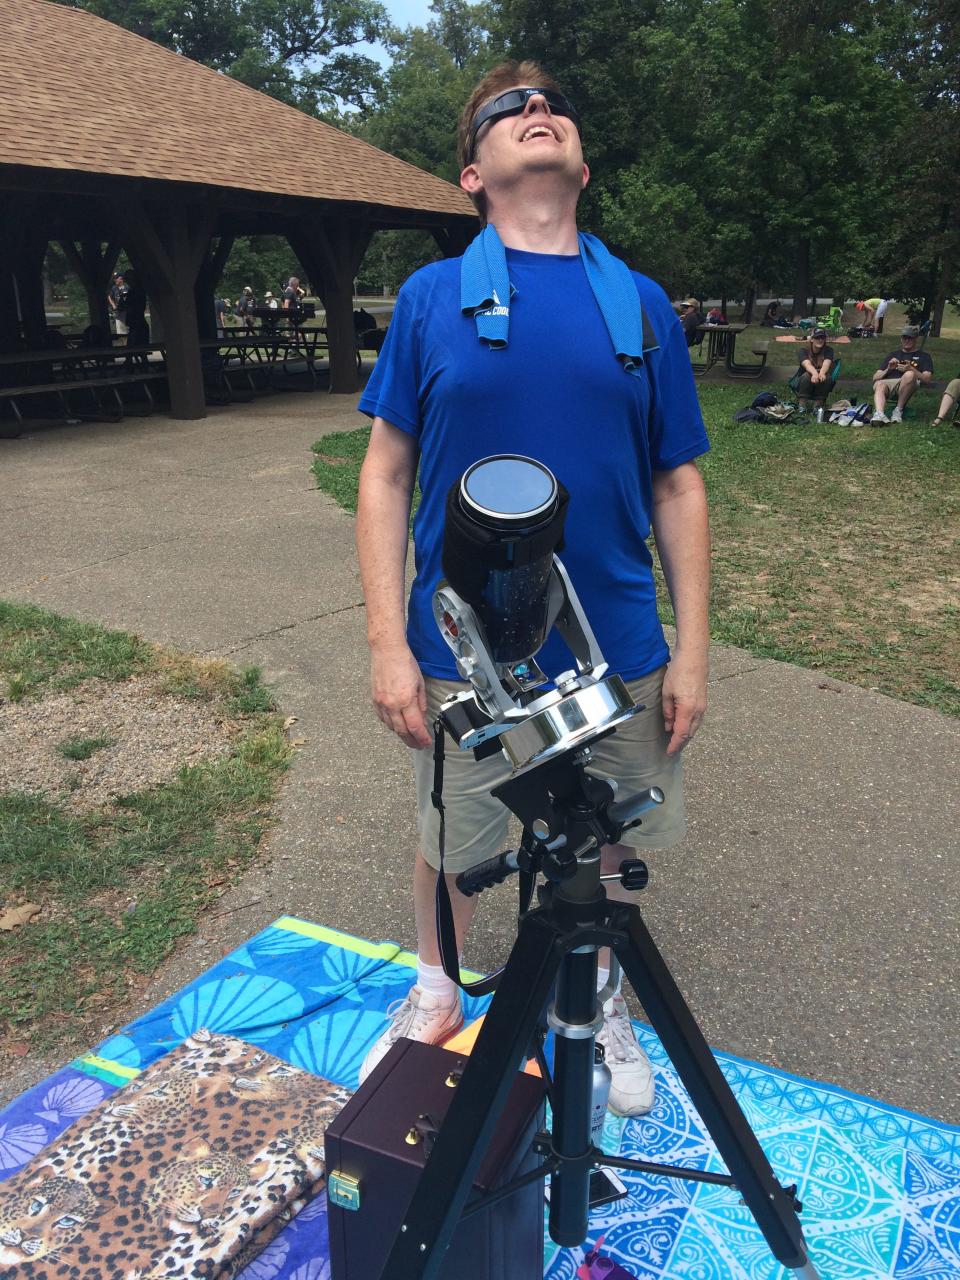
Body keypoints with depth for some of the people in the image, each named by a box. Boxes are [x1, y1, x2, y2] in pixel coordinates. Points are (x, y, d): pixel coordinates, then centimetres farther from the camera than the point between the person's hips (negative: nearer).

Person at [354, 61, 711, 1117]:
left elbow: (677, 486, 4)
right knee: (451, 844, 16)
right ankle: (434, 999, 45)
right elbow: (386, 474, -2)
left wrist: (692, 647, 0)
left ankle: (596, 1000, 45)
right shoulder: (431, 296, -1)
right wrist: (387, 644, -8)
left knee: (611, 843, 17)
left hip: (617, 650, 2)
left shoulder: (642, 305, 3)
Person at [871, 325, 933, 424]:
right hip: (887, 382, 2)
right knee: (880, 385, -37)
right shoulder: (893, 355, 35)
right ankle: (879, 414, -63)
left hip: (908, 384, -2)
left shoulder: (923, 357, 27)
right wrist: (888, 369, 5)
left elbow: (926, 379, 9)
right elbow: (875, 378, 25)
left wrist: (911, 369, -8)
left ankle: (899, 410, -29)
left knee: (909, 375, -38)